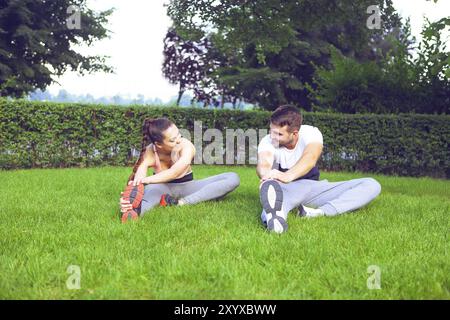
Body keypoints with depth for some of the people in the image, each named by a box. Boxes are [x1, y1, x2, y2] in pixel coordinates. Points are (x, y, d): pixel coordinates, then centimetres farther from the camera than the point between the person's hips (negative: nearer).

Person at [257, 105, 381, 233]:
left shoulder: (310, 133, -16)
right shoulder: (267, 142, -15)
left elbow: (310, 158, -39)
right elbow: (263, 163, -38)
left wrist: (288, 176, -61)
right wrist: (267, 175, -64)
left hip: (312, 191, 3)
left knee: (372, 185, -17)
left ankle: (321, 212, -41)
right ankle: (275, 214, -76)